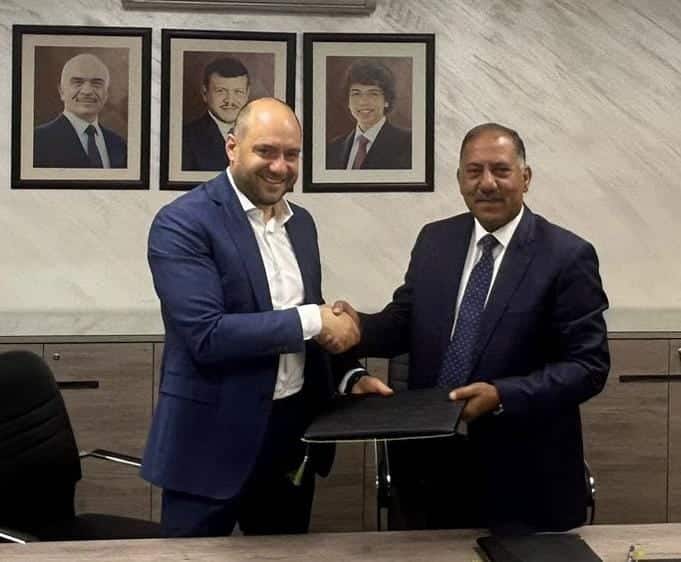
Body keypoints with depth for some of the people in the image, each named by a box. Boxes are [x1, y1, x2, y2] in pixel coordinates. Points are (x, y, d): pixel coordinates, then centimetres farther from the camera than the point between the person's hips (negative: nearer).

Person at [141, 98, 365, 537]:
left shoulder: (301, 221, 10)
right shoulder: (183, 222, -14)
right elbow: (207, 335, -23)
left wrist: (350, 375, 2)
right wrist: (310, 321, -21)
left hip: (294, 431, 7)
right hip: (214, 438, -7)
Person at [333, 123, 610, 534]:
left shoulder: (567, 256, -10)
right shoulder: (434, 240, 6)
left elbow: (589, 365, -13)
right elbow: (403, 324, 9)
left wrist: (502, 396, -25)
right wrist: (358, 326, -13)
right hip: (429, 465, 5)